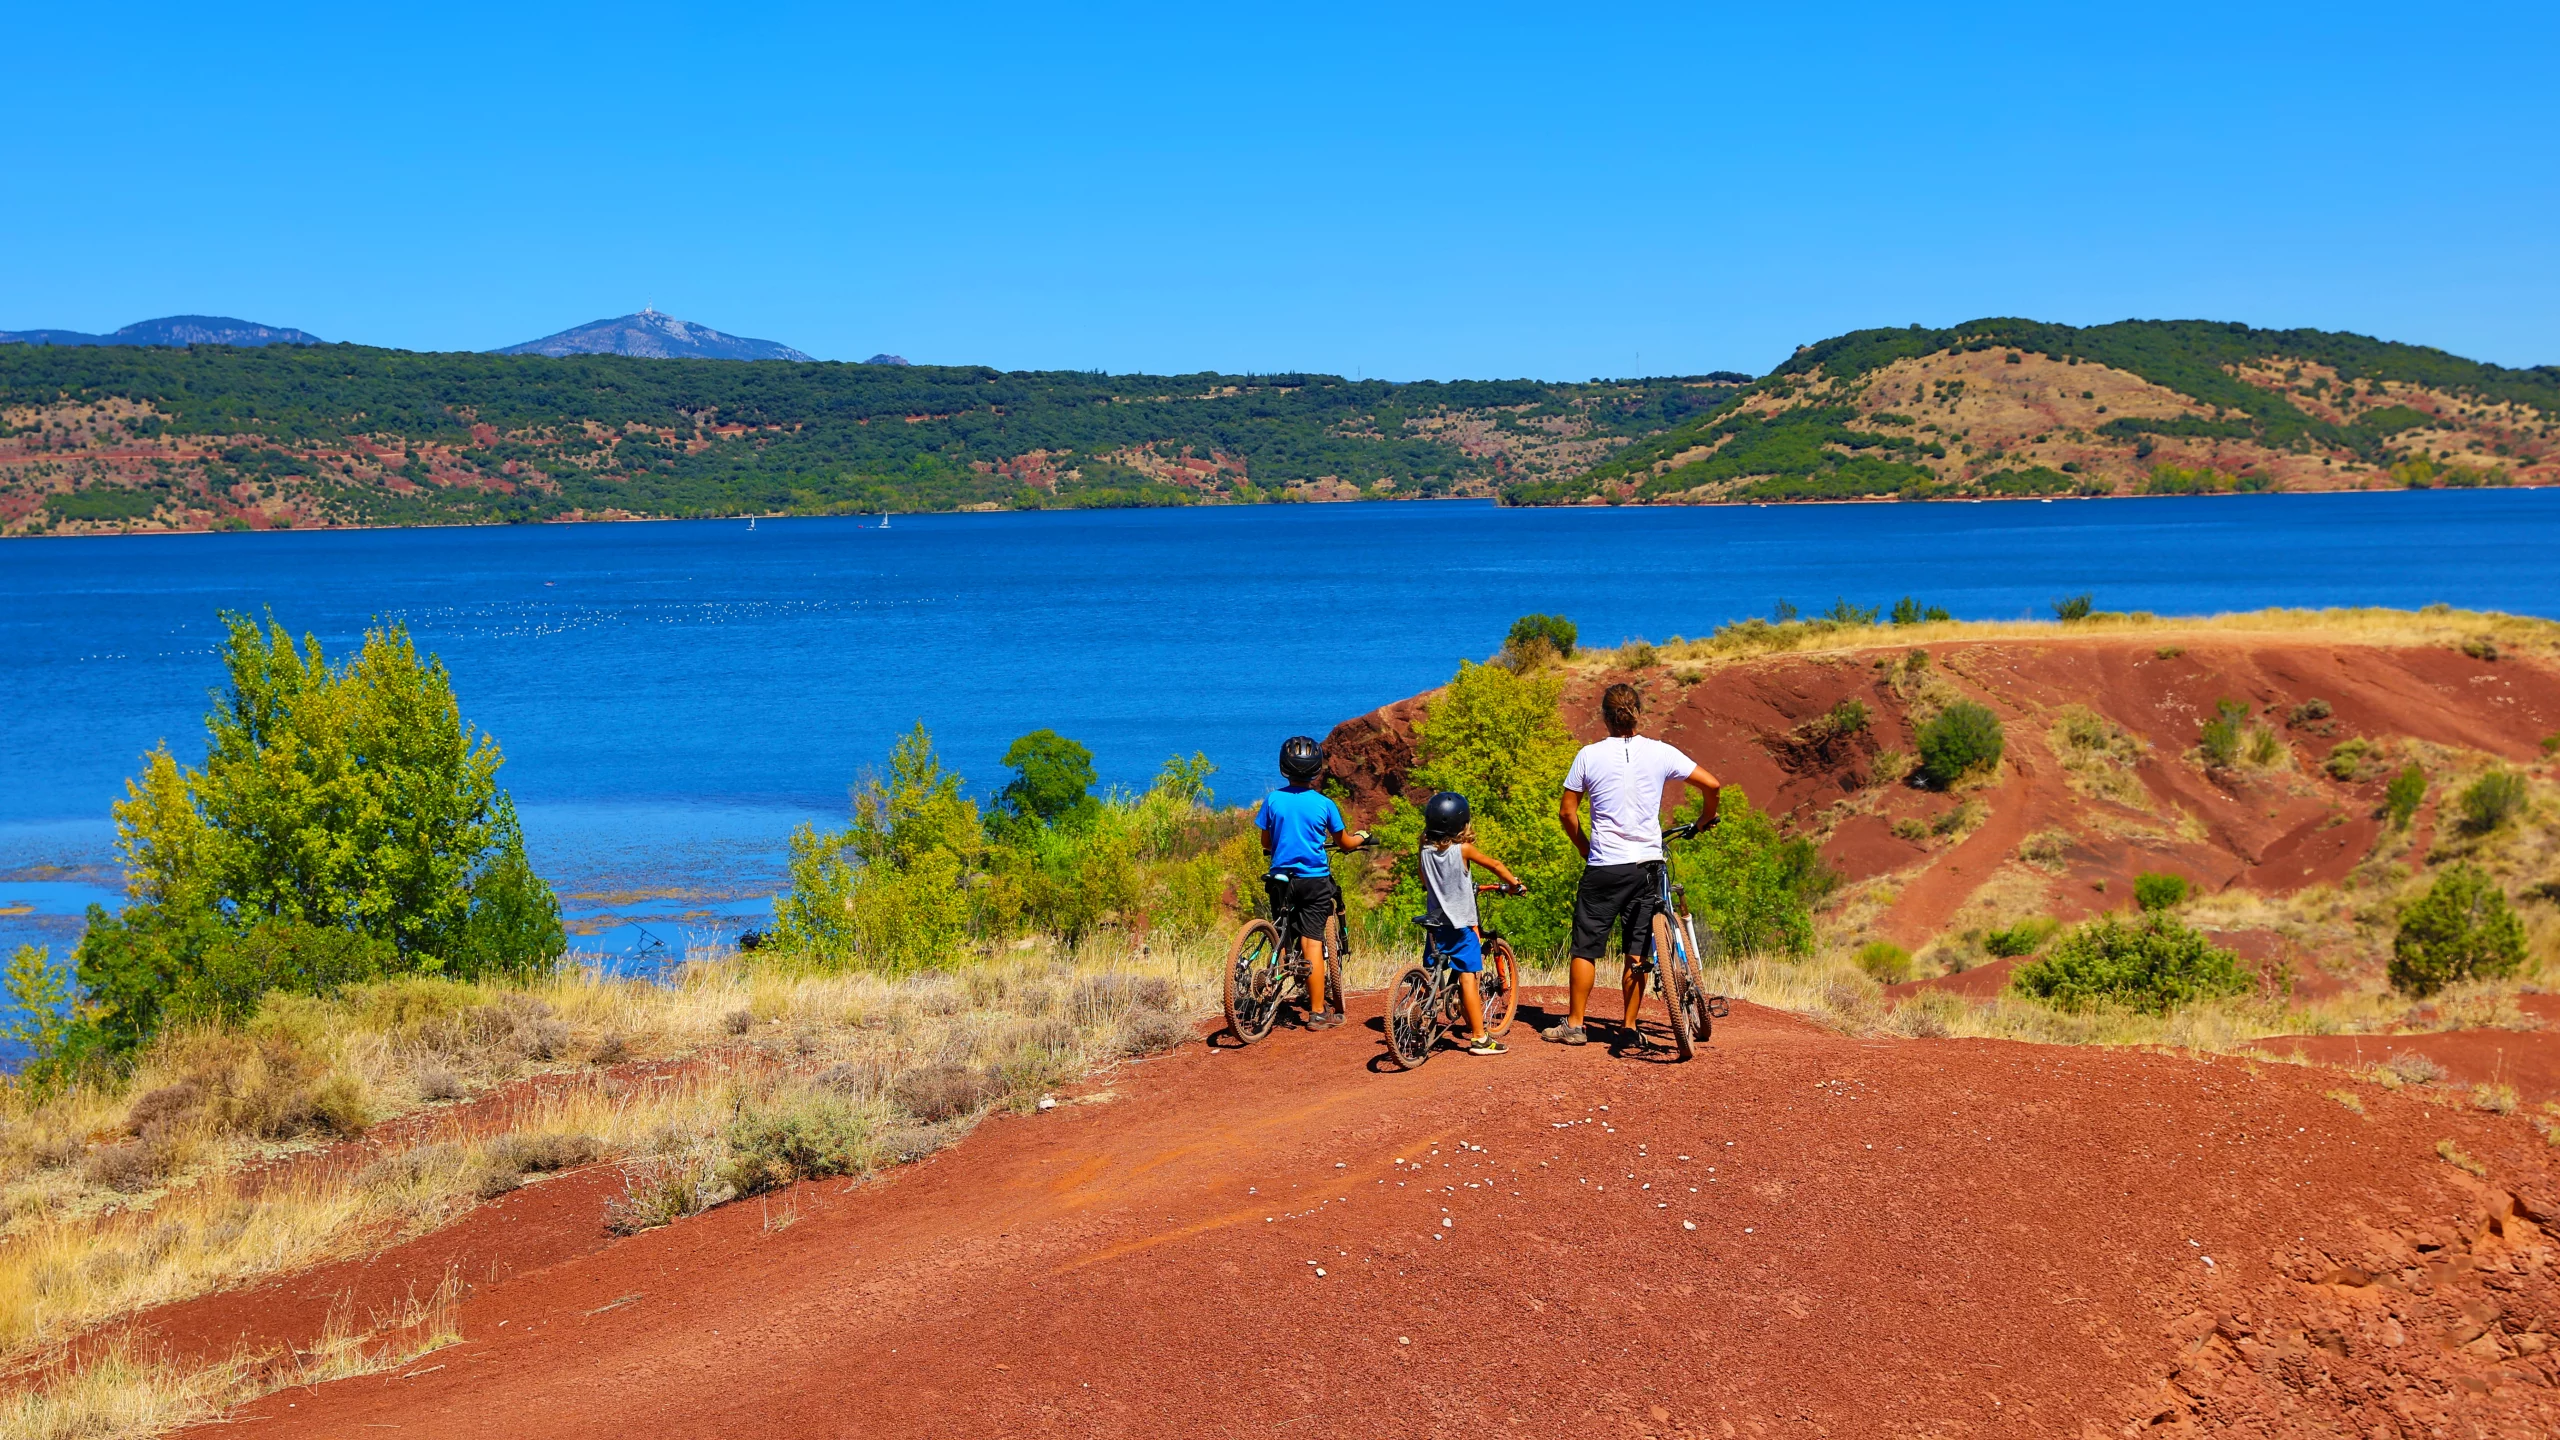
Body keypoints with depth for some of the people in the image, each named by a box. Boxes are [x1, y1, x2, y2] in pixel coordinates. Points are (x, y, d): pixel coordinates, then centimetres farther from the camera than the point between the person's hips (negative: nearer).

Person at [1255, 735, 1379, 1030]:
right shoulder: (1324, 804, -7)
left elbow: (1266, 842, 5)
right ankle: (1318, 1013, -1)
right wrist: (1362, 837, 29)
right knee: (1312, 942, -2)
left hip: (1280, 880, 2)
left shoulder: (1273, 800, -4)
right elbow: (1344, 842, 7)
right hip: (1315, 880, -2)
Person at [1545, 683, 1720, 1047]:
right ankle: (1629, 1028, 11)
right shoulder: (1660, 753, -1)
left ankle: (1574, 1025, 11)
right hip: (1647, 865, 2)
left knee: (1586, 947, 8)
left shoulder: (1589, 755, -4)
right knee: (1637, 952, 8)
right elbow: (1711, 785, 0)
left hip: (1603, 867, -2)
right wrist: (1705, 819, 19)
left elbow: (1566, 813, 1)